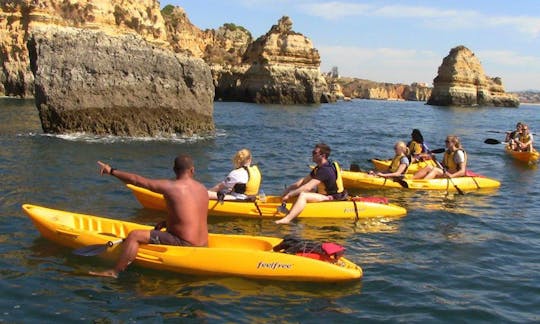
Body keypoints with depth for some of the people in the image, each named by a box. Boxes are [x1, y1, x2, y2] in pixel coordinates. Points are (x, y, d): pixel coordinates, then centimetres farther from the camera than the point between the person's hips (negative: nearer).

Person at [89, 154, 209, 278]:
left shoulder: (170, 187, -12)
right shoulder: (202, 188, 8)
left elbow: (137, 180, -5)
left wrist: (112, 171, 5)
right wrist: (167, 222, 16)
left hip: (184, 245, -8)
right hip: (202, 245, 8)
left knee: (134, 235, -5)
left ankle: (114, 272, 1)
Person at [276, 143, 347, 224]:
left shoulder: (325, 170, -22)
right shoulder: (319, 168, 11)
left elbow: (307, 188, -27)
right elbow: (304, 181, 12)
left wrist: (289, 195, -23)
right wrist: (289, 188, -1)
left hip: (331, 198, -11)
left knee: (303, 195, -28)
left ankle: (286, 219, -42)